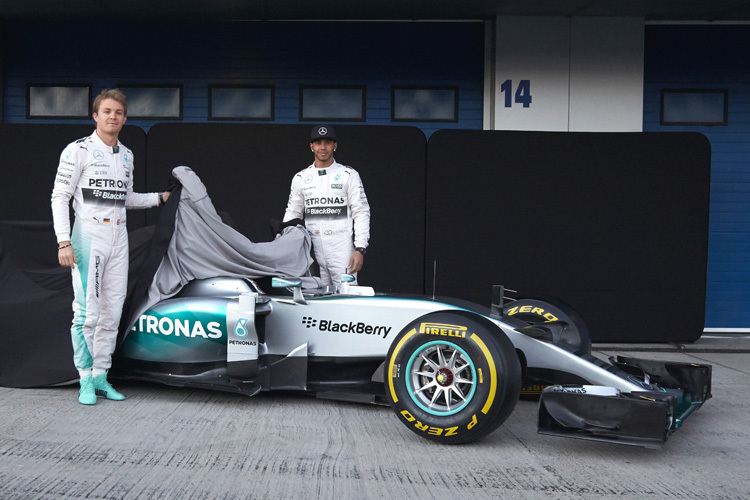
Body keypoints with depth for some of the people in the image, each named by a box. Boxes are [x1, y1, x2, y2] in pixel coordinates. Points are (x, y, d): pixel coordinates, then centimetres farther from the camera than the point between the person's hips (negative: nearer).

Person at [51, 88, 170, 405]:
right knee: (87, 312, -7)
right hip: (88, 236, -6)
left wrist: (160, 197, 16)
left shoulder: (126, 155, 15)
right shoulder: (78, 150, -5)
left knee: (112, 312, 6)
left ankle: (101, 376, 15)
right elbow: (59, 197, -7)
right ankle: (86, 381, 2)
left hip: (118, 236, 6)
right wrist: (64, 242, -16)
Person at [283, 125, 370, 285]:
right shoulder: (300, 178, 13)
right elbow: (293, 214, 18)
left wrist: (360, 249, -10)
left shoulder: (349, 175, 4)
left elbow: (361, 212, 0)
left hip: (342, 250, -2)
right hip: (313, 251, 3)